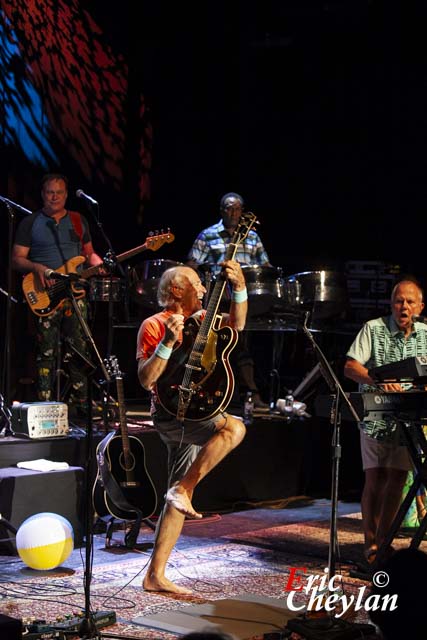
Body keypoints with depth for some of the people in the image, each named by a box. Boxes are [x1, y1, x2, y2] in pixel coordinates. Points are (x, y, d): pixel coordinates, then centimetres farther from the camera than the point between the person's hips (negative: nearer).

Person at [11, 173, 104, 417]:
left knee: (80, 350, 0)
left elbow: (89, 253, 21)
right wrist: (36, 268, -18)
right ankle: (45, 405, 0)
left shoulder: (78, 221, 15)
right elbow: (17, 259, 1)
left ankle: (81, 404, 5)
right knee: (46, 352, -3)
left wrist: (98, 264, -2)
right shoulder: (30, 223, 4)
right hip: (45, 295, -3)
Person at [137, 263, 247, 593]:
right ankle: (184, 488, -18)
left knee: (177, 498, 6)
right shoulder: (154, 325, -8)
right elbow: (146, 379, -15)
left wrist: (239, 287, -8)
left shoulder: (199, 319, 15)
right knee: (234, 427, -30)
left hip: (192, 416, 8)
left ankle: (155, 576, 10)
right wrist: (168, 342, -26)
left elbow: (236, 323, 5)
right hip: (170, 413, -8)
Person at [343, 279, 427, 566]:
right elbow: (350, 367, -9)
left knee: (396, 478, -2)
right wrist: (380, 380, -24)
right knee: (375, 478, -2)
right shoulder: (373, 329, -3)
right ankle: (370, 543, 8)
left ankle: (381, 540, 8)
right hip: (375, 417, -2)